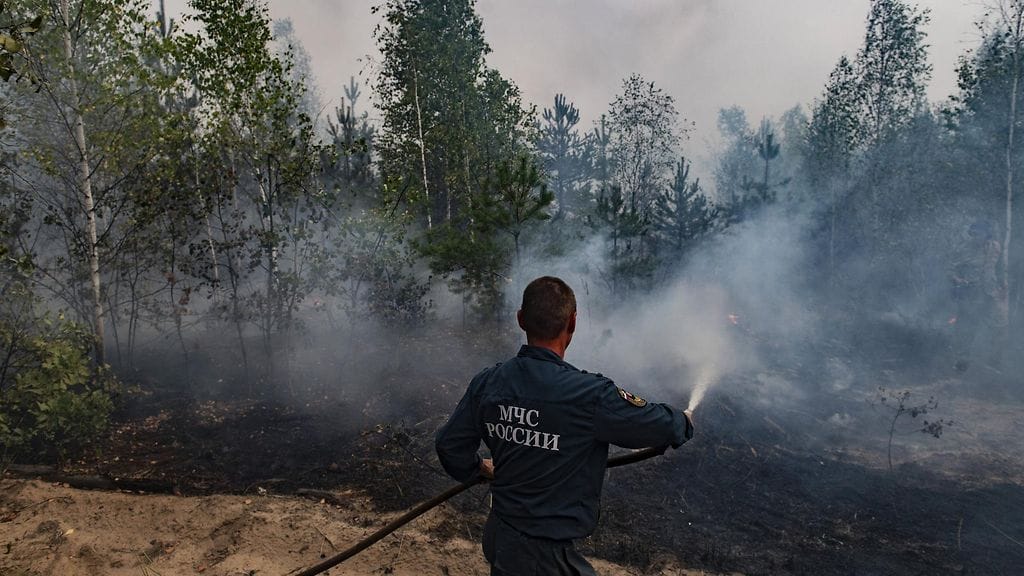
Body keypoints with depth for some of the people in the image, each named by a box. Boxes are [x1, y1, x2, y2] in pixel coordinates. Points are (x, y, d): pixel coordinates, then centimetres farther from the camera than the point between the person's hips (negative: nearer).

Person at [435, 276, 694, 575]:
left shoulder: (486, 383, -9)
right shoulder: (591, 396, -25)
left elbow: (449, 444, 2)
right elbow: (661, 425, -12)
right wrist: (684, 422, 12)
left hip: (497, 536, 6)